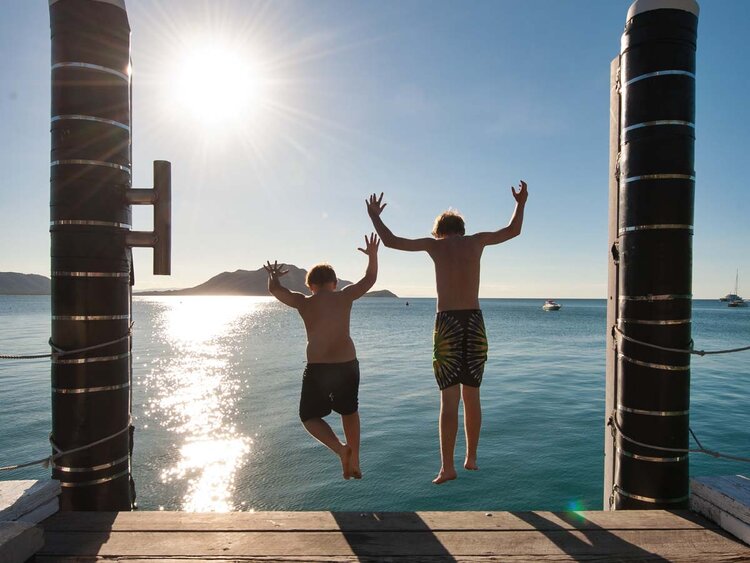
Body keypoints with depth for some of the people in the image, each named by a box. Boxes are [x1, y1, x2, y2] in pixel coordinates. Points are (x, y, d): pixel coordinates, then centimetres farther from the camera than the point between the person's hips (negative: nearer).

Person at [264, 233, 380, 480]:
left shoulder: (304, 302, -1)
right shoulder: (345, 296, 2)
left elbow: (274, 289, 12)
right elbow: (370, 279, 17)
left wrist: (273, 275, 33)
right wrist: (372, 255, 31)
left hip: (317, 369, -2)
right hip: (348, 365, 3)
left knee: (309, 416, 17)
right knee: (349, 411, 27)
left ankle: (340, 448, -7)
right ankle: (355, 462, 31)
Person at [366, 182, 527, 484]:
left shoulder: (434, 244, 4)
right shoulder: (476, 240, 9)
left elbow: (390, 241, 9)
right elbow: (513, 231, 25)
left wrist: (374, 216, 24)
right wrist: (521, 203, 40)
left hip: (447, 324, -2)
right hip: (475, 323, 3)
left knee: (449, 399, 0)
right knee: (472, 396, 14)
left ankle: (447, 467, 0)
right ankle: (471, 458, 25)